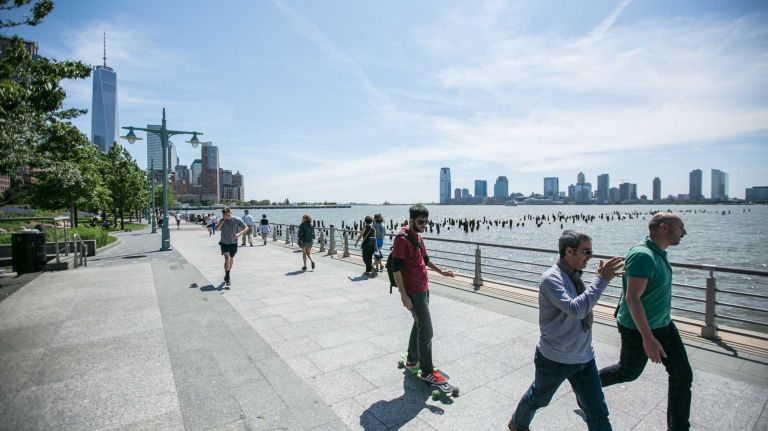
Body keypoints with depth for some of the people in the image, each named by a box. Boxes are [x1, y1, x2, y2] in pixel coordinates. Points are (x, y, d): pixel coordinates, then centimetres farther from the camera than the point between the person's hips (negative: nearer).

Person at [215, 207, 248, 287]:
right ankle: (227, 277, -8)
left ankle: (227, 274, 37)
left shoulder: (237, 220, -10)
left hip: (233, 243, 1)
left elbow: (246, 228, -8)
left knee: (231, 259, 14)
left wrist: (239, 234, -24)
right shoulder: (222, 220, -5)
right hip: (224, 243, -1)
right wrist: (222, 220, -22)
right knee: (227, 258, -17)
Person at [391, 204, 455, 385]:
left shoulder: (418, 236, 11)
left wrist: (441, 272, 23)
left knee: (418, 325, 19)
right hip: (413, 292, -9)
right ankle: (427, 372, 9)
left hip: (423, 288, 9)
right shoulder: (402, 239, -18)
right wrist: (403, 295, -21)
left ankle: (412, 360, 34)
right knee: (426, 331, -4)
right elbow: (396, 268, -20)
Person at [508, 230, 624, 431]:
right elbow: (576, 309, -36)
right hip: (555, 359, -6)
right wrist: (602, 279, -33)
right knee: (538, 398, 19)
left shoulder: (574, 275, 0)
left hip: (584, 358, 6)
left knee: (598, 412, 10)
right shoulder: (551, 278, -23)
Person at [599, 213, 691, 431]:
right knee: (628, 372, 12)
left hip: (664, 325, 8)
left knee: (683, 376, 9)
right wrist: (648, 338, -31)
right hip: (638, 330, -8)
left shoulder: (658, 253, 3)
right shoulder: (643, 256, -28)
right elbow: (632, 298, -31)